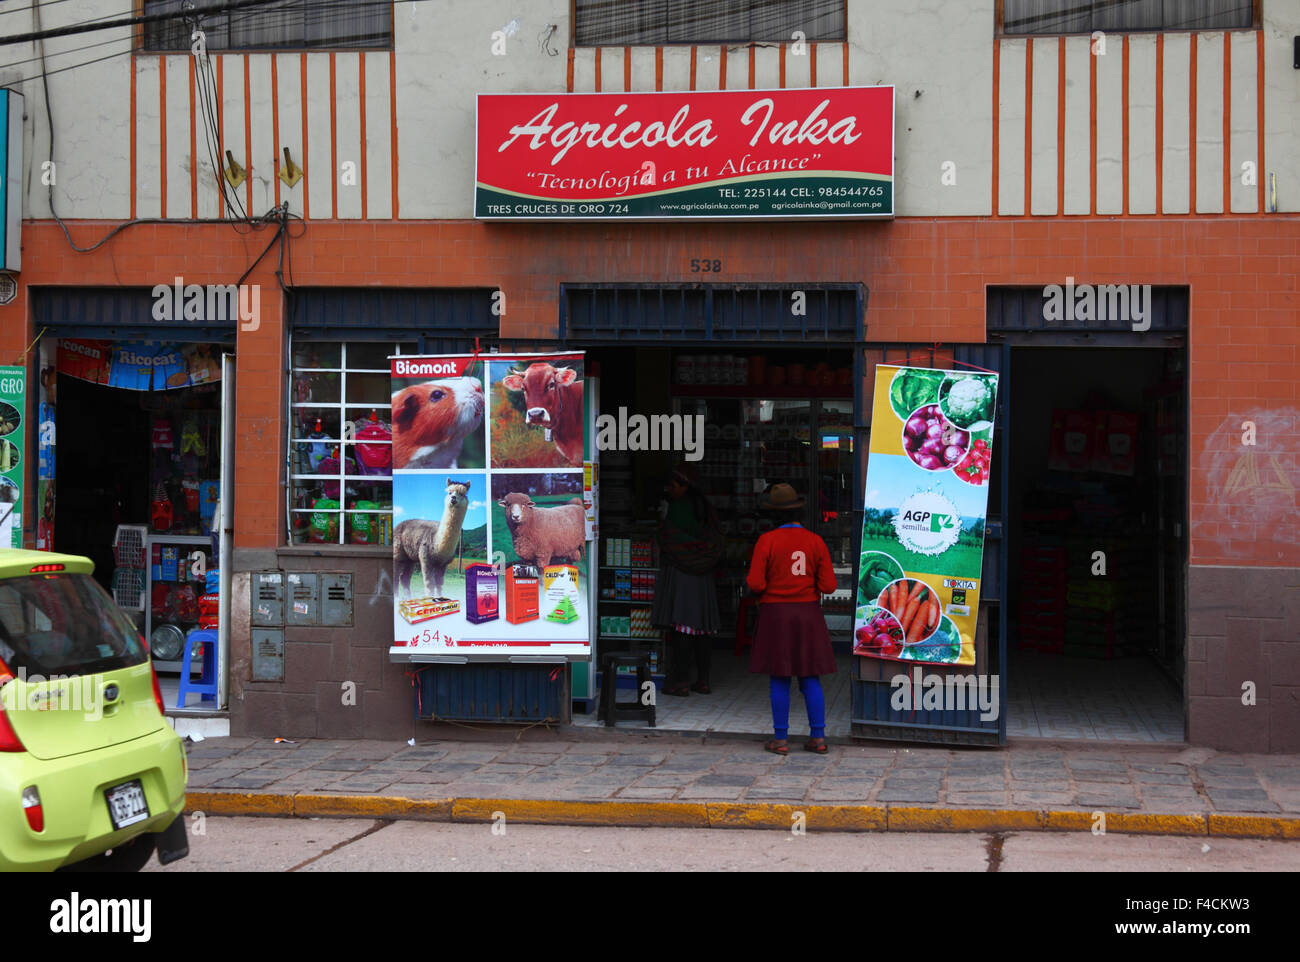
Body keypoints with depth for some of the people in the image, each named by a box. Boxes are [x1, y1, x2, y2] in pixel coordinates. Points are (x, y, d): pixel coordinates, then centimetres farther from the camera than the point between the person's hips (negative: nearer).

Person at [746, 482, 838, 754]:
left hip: (775, 615, -3)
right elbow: (828, 586, -3)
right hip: (808, 613, 3)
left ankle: (780, 740, 6)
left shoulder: (767, 541, -10)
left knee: (779, 680, 3)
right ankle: (818, 737, 9)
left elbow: (755, 584, -13)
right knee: (811, 679, 9)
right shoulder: (816, 542, -1)